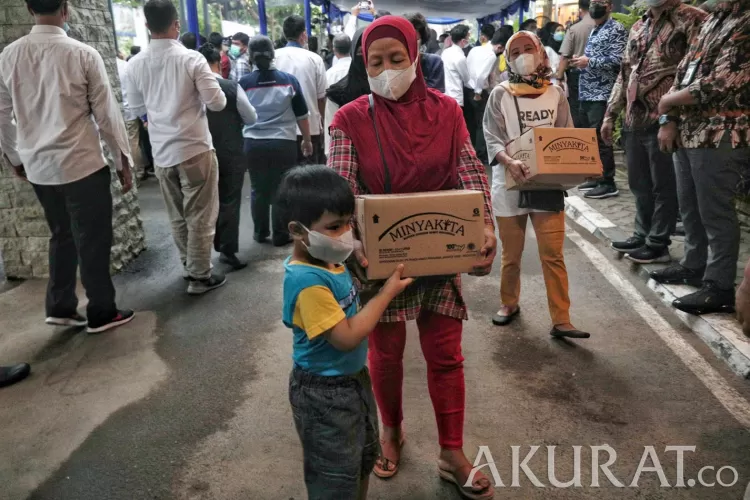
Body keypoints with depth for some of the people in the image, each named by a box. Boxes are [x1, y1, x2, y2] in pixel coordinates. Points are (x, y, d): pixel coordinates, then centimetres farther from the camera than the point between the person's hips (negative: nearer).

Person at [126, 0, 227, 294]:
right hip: (195, 148, -5)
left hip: (161, 152, 5)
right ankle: (200, 276, 11)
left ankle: (189, 266, 29)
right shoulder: (192, 59, -12)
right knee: (200, 216, 5)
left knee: (177, 216, 16)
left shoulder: (136, 64, 1)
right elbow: (217, 103, -10)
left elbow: (137, 109, 11)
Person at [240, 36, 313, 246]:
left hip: (253, 144, 1)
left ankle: (260, 232, 24)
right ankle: (281, 235, 13)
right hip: (284, 143, -1)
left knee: (259, 190, 14)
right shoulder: (289, 80, -2)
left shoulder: (244, 83, -2)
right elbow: (302, 114, 3)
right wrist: (307, 140, 14)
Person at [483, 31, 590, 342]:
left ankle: (561, 320, 4)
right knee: (511, 253, 12)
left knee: (553, 255, -2)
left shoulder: (555, 94, 6)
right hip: (510, 184, -1)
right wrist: (509, 162, -27)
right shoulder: (500, 94, 0)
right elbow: (492, 138, -8)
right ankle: (509, 303, 33)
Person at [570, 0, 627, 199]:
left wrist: (588, 61, -16)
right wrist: (580, 61, 11)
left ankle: (608, 183, -1)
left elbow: (616, 61, -17)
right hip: (587, 94, 9)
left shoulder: (616, 29, -7)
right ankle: (596, 177, 21)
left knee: (601, 139, -8)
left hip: (602, 94, -9)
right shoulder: (594, 31, 20)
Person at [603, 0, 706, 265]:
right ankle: (643, 235, 28)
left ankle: (658, 244, 13)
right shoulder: (638, 27, 18)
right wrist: (611, 114, 15)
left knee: (663, 186, 3)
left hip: (663, 120, -7)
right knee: (639, 185, 14)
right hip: (634, 121, 7)